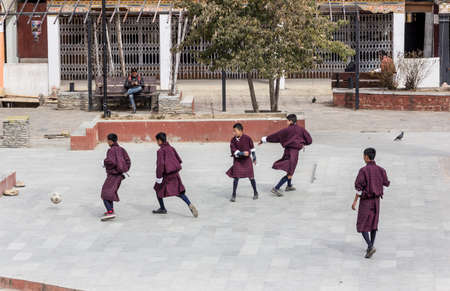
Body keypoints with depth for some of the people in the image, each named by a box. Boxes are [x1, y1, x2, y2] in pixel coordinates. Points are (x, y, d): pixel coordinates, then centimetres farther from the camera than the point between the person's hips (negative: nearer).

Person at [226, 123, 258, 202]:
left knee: (251, 177, 4)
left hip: (247, 160, 0)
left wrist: (254, 158, 13)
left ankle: (255, 193, 23)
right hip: (237, 161, 0)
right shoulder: (233, 140, -7)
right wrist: (242, 153, -30)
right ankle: (233, 195, 2)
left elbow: (252, 148, 4)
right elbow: (234, 151, -15)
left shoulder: (247, 138, -10)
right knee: (236, 177, -7)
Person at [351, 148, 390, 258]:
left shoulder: (363, 170, -20)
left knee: (362, 226, 2)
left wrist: (354, 202, -13)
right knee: (373, 223, 18)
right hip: (376, 200, 5)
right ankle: (370, 247, 22)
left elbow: (359, 188, -21)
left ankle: (370, 246, -15)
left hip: (365, 201, -5)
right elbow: (386, 184, 11)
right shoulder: (380, 170, -5)